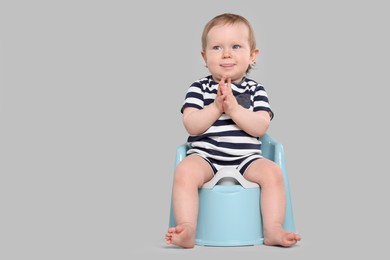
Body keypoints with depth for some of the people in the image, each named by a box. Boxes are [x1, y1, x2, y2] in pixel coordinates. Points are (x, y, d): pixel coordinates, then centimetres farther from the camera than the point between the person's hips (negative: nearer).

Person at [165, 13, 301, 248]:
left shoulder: (256, 91, 8)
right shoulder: (199, 89, 5)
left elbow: (261, 127, -6)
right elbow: (191, 126, -6)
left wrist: (233, 108, -17)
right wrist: (216, 107, -18)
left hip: (247, 158, 1)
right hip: (204, 156, -1)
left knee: (272, 172, -24)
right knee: (185, 171, -30)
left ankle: (273, 230, -18)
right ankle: (187, 230, -30)